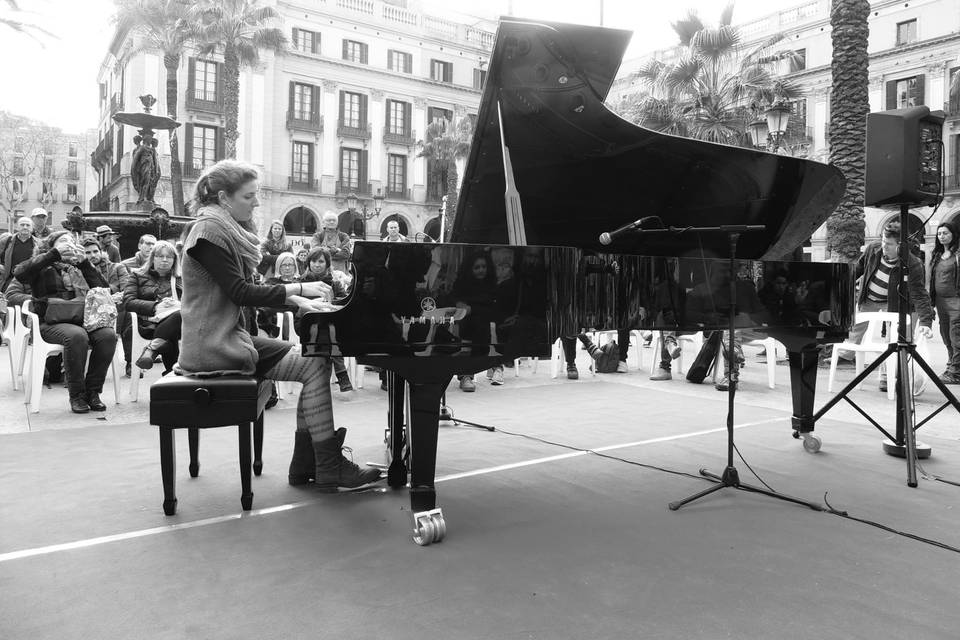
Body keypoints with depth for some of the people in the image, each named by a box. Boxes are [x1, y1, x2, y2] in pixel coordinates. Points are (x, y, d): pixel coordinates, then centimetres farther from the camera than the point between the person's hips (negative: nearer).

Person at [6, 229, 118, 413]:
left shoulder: (78, 267, 23)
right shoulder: (42, 267, 13)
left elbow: (102, 287, 11)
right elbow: (20, 273, -10)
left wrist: (85, 262, 3)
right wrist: (54, 254, -12)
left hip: (82, 319, 4)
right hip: (51, 322, -4)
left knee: (108, 334, -27)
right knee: (76, 336, -37)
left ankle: (92, 391, -15)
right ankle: (76, 395, -22)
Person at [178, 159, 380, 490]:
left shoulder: (227, 229, 16)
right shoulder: (209, 230, -14)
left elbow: (244, 290, 17)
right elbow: (239, 292, -21)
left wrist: (298, 299, 6)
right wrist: (298, 288, -22)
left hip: (234, 334, 9)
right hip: (217, 344, -9)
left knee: (318, 360, 0)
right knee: (315, 367, -16)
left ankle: (305, 465, 2)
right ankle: (330, 468, -10)